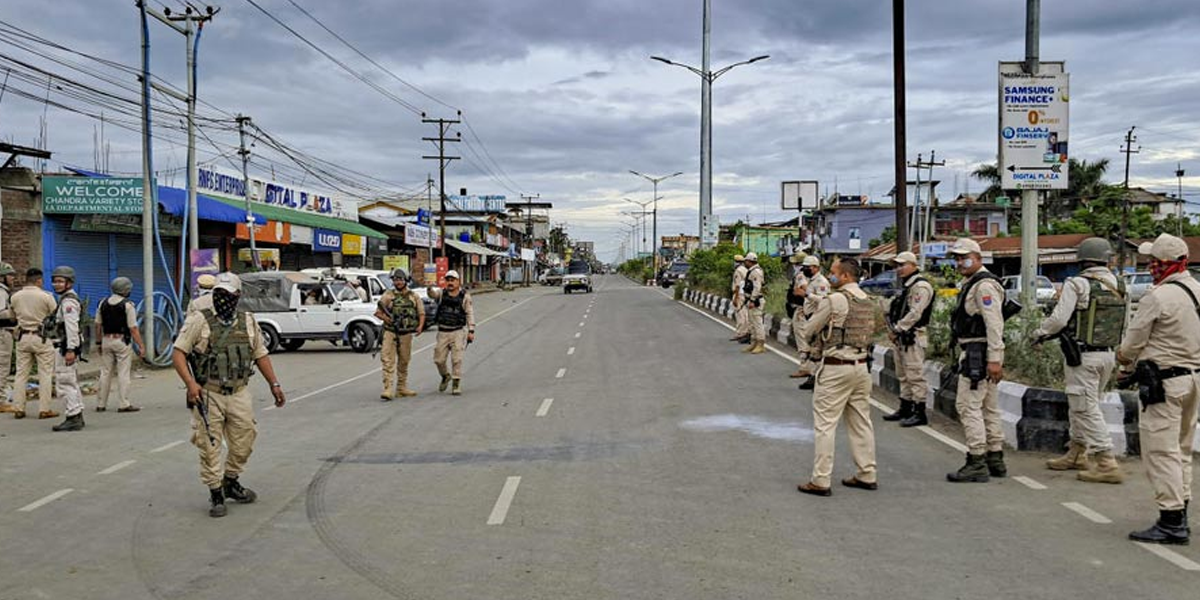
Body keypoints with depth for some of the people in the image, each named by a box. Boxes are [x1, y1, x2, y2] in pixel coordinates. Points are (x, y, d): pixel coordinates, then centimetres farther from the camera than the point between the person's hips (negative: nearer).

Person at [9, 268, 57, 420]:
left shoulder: (15, 297, 3)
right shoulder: (46, 296, -11)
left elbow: (13, 315, 14)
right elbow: (56, 315, -4)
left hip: (23, 337, 4)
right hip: (41, 337, -4)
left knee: (21, 373, 10)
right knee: (45, 374, 2)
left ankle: (18, 409, 10)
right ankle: (44, 409, 0)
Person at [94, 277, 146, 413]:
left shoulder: (103, 303, 7)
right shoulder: (128, 305, -10)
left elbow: (98, 326, 11)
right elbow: (133, 329, -13)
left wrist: (100, 342, 20)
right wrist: (141, 346, -9)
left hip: (106, 340, 5)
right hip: (122, 341, -5)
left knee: (105, 373, 11)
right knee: (123, 373, -3)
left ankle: (101, 404, 15)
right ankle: (124, 404, -4)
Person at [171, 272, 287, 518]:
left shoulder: (248, 322, 8)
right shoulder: (199, 320, -6)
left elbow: (260, 354, 16)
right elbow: (178, 353, -10)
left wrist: (274, 384, 10)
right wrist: (190, 383, -22)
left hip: (240, 394, 4)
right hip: (208, 395, -4)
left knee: (243, 443, 10)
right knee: (210, 447, 1)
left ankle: (231, 483, 32)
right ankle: (216, 494, 13)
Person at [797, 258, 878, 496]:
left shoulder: (834, 300, -14)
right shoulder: (867, 301, 10)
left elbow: (808, 331, -8)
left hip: (836, 367, -8)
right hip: (861, 365, 8)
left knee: (825, 424, -3)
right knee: (861, 422, 14)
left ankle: (820, 481, -1)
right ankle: (867, 475, 20)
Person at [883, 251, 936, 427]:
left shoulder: (920, 286, -14)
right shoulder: (905, 286, 19)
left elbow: (915, 313, -21)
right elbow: (896, 311, 20)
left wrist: (897, 329, -16)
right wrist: (892, 330, 5)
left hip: (913, 337, -10)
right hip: (901, 338, 10)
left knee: (915, 376, -8)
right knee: (903, 375, 16)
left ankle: (920, 413, -5)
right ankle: (905, 409, 26)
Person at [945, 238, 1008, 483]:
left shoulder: (984, 285, -15)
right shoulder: (972, 284, 18)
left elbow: (994, 323, -23)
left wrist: (995, 359, -27)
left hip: (978, 354, -11)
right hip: (976, 352, 11)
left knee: (968, 405, -10)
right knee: (989, 407, 14)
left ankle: (977, 463, -8)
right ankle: (995, 460, 21)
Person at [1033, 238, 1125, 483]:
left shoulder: (1077, 285, -14)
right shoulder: (1118, 286, 4)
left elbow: (1059, 319, -17)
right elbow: (1123, 323, 10)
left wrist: (1039, 334, 0)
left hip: (1083, 356, -7)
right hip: (1108, 354, 7)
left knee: (1087, 409, -2)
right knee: (1081, 406, 20)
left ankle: (1107, 464, -4)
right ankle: (1076, 454, 31)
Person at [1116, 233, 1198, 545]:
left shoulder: (1158, 297, -18)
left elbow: (1132, 343, -11)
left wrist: (1124, 357, 12)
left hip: (1164, 383, -9)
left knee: (1161, 451, -3)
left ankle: (1171, 522, -3)